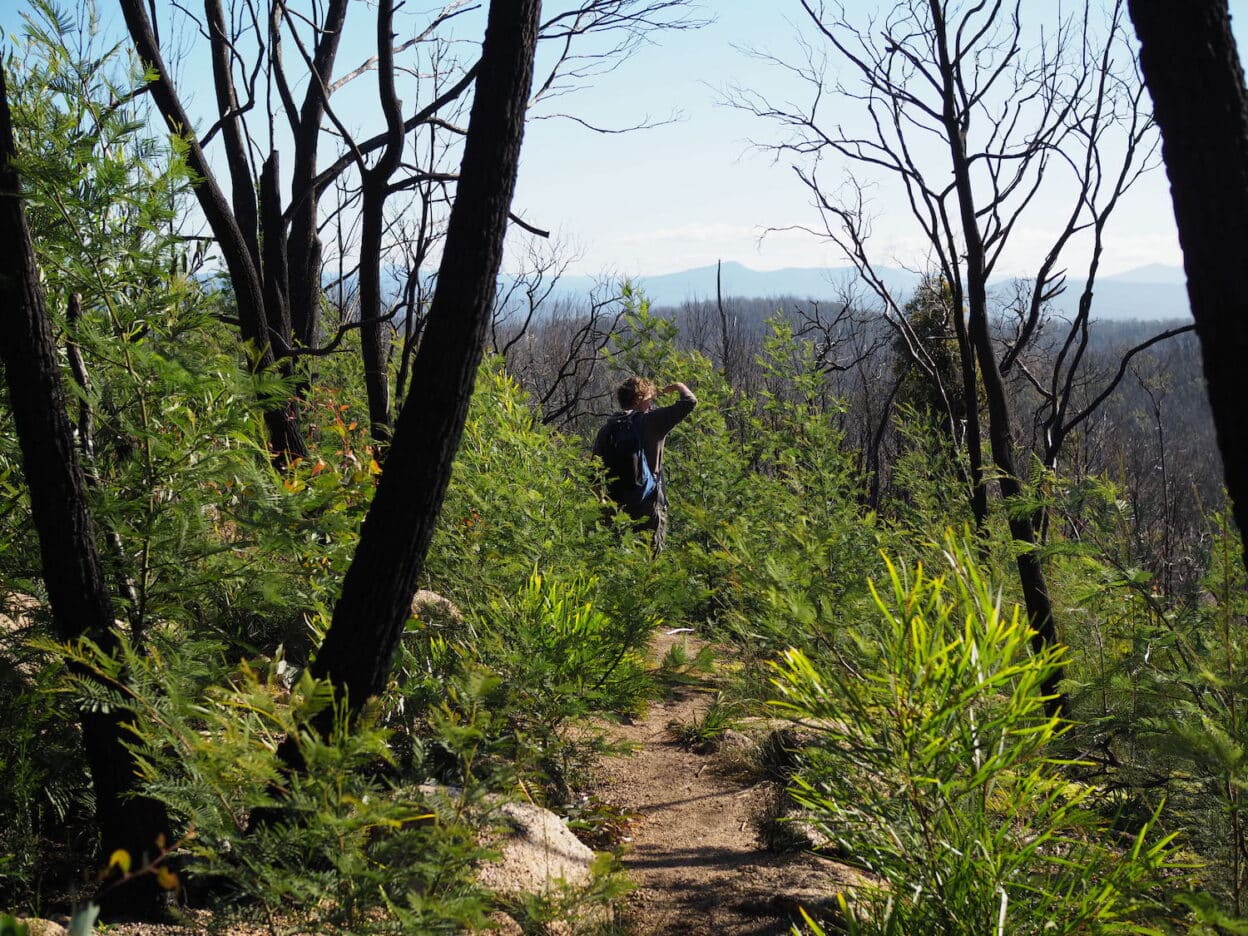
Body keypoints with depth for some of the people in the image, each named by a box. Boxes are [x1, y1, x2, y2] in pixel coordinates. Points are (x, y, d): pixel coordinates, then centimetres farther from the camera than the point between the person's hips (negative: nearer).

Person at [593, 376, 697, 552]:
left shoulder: (607, 428, 7)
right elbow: (689, 402, -6)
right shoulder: (650, 422, -5)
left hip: (616, 506, 4)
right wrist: (679, 387, 14)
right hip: (648, 504, -4)